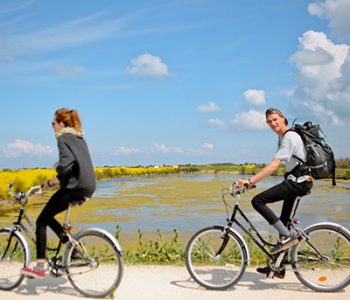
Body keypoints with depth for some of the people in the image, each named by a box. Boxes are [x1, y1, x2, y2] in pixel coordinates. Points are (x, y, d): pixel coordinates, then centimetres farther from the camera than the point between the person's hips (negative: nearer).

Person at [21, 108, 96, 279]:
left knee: (41, 221, 1)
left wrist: (51, 182, -15)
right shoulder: (79, 138, 19)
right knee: (47, 217, 22)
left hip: (75, 187, -9)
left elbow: (66, 164, -23)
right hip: (88, 187, 9)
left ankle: (39, 267, -2)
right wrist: (60, 165, 22)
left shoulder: (63, 138, -8)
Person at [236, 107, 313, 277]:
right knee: (283, 221, 13)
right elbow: (276, 165, 16)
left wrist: (250, 181, -31)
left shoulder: (289, 137, -16)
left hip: (299, 182, -10)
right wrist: (252, 181, 9)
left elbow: (274, 166, -26)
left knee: (258, 201, -18)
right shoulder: (282, 137, 16)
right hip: (296, 181, 10)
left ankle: (287, 237, -13)